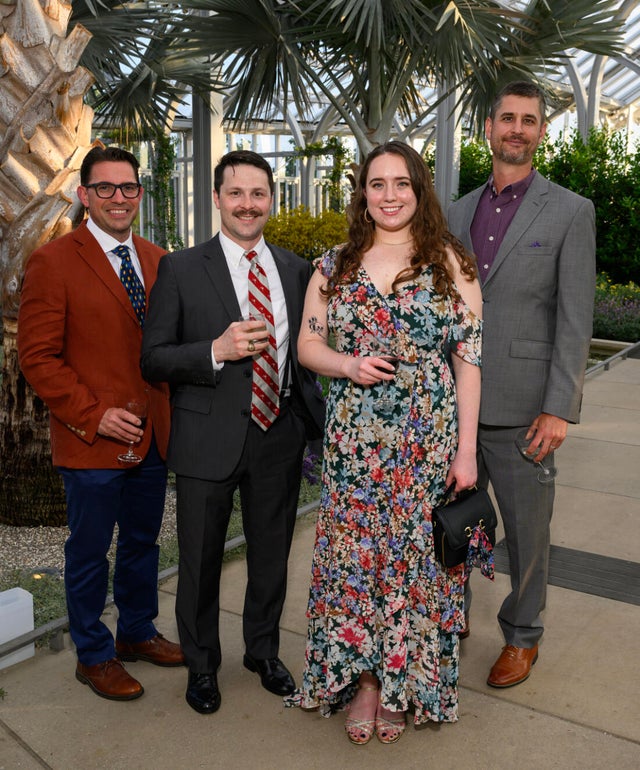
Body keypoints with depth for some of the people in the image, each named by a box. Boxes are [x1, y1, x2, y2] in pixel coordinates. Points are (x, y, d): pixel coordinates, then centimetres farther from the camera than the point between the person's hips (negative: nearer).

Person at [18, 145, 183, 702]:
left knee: (143, 542, 19)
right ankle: (94, 655, 29)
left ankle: (138, 633, 40)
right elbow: (37, 357, -11)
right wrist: (94, 416, -17)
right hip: (91, 441, -5)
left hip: (153, 436, 6)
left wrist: (172, 409, 2)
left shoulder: (156, 260, 9)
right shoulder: (54, 262, -8)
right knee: (89, 552, 10)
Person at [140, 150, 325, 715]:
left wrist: (312, 419, 6)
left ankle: (264, 651, 43)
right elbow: (153, 359, -7)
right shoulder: (181, 269, -5)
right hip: (210, 439, -3)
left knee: (271, 553, 18)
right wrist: (216, 350, -22)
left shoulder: (297, 270, 6)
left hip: (279, 434, 3)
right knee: (201, 558, 12)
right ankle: (201, 663, 37)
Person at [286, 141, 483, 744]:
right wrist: (349, 365, -12)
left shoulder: (450, 263, 1)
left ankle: (403, 686, 27)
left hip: (429, 443, -1)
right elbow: (307, 343, 10)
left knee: (416, 559, 7)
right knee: (353, 557, 5)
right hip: (353, 441, 2)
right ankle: (360, 679, 26)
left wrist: (466, 448, -8)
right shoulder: (334, 266, 7)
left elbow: (469, 357, -3)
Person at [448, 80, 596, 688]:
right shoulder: (460, 212, 11)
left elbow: (574, 319, -7)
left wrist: (559, 409, -13)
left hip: (520, 407, -4)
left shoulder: (570, 212, -2)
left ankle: (522, 636, 31)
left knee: (526, 525, 9)